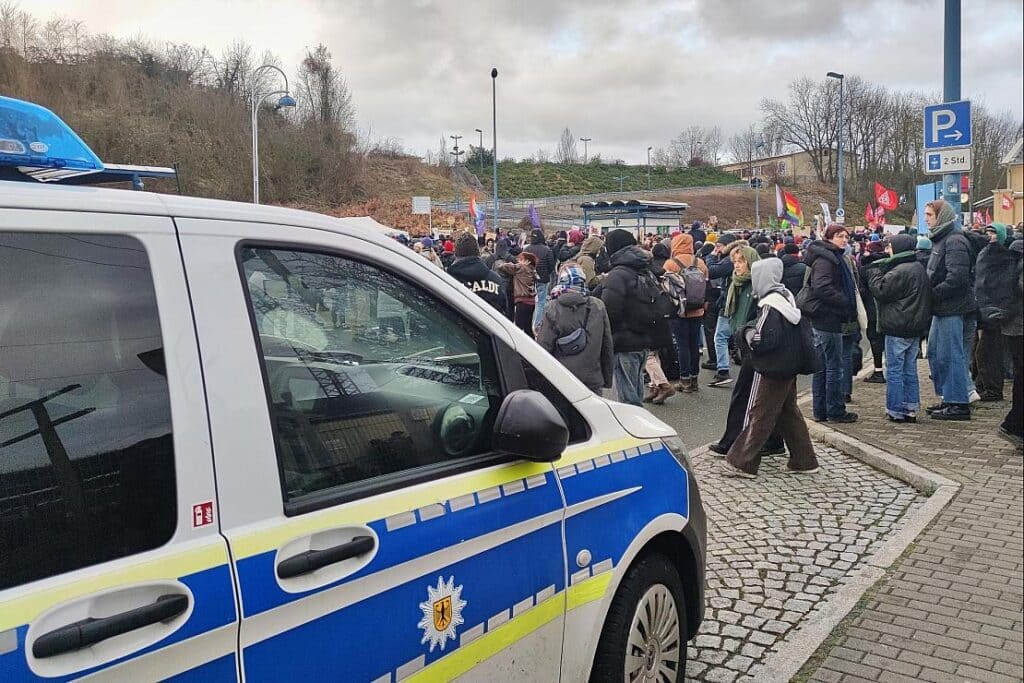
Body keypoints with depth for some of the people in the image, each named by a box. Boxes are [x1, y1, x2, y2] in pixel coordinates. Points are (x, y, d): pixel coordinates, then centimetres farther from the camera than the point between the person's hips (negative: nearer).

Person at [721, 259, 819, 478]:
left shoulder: (770, 305, -20)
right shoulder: (787, 296, 7)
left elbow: (763, 340, -24)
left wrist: (747, 333, -6)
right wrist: (752, 332, 11)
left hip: (771, 370, -9)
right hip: (789, 367, 9)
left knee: (758, 414, -2)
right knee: (789, 413, 16)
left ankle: (742, 463, 4)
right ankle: (804, 461, 21)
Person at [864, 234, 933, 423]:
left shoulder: (899, 271, -18)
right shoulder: (919, 268, 13)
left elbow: (880, 290, -17)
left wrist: (874, 271, -3)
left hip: (897, 329, -9)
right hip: (915, 328, 9)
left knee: (894, 370, -2)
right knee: (910, 370, 14)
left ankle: (895, 411, 1)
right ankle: (911, 409, 18)